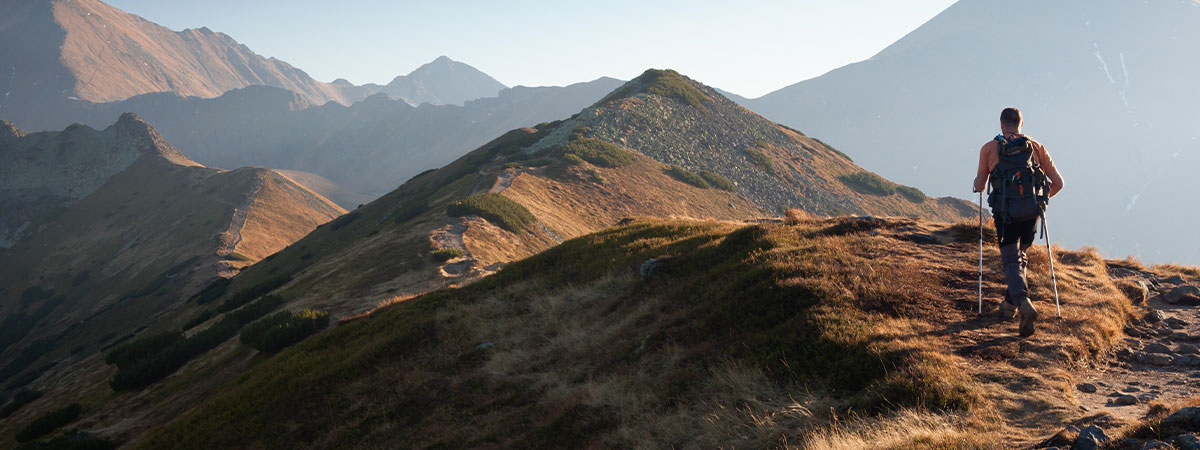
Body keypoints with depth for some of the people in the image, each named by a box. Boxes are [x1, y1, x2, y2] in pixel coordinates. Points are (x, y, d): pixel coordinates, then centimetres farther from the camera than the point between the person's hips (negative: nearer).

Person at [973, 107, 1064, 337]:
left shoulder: (990, 148, 3)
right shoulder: (1037, 147, 8)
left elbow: (979, 186, 7)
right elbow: (1058, 183, 6)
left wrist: (977, 182, 32)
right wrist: (1043, 197, 27)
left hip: (1005, 214, -3)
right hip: (1031, 214, 3)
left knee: (1012, 262, -3)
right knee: (1020, 256, 24)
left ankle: (1024, 303, -28)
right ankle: (1010, 303, 29)